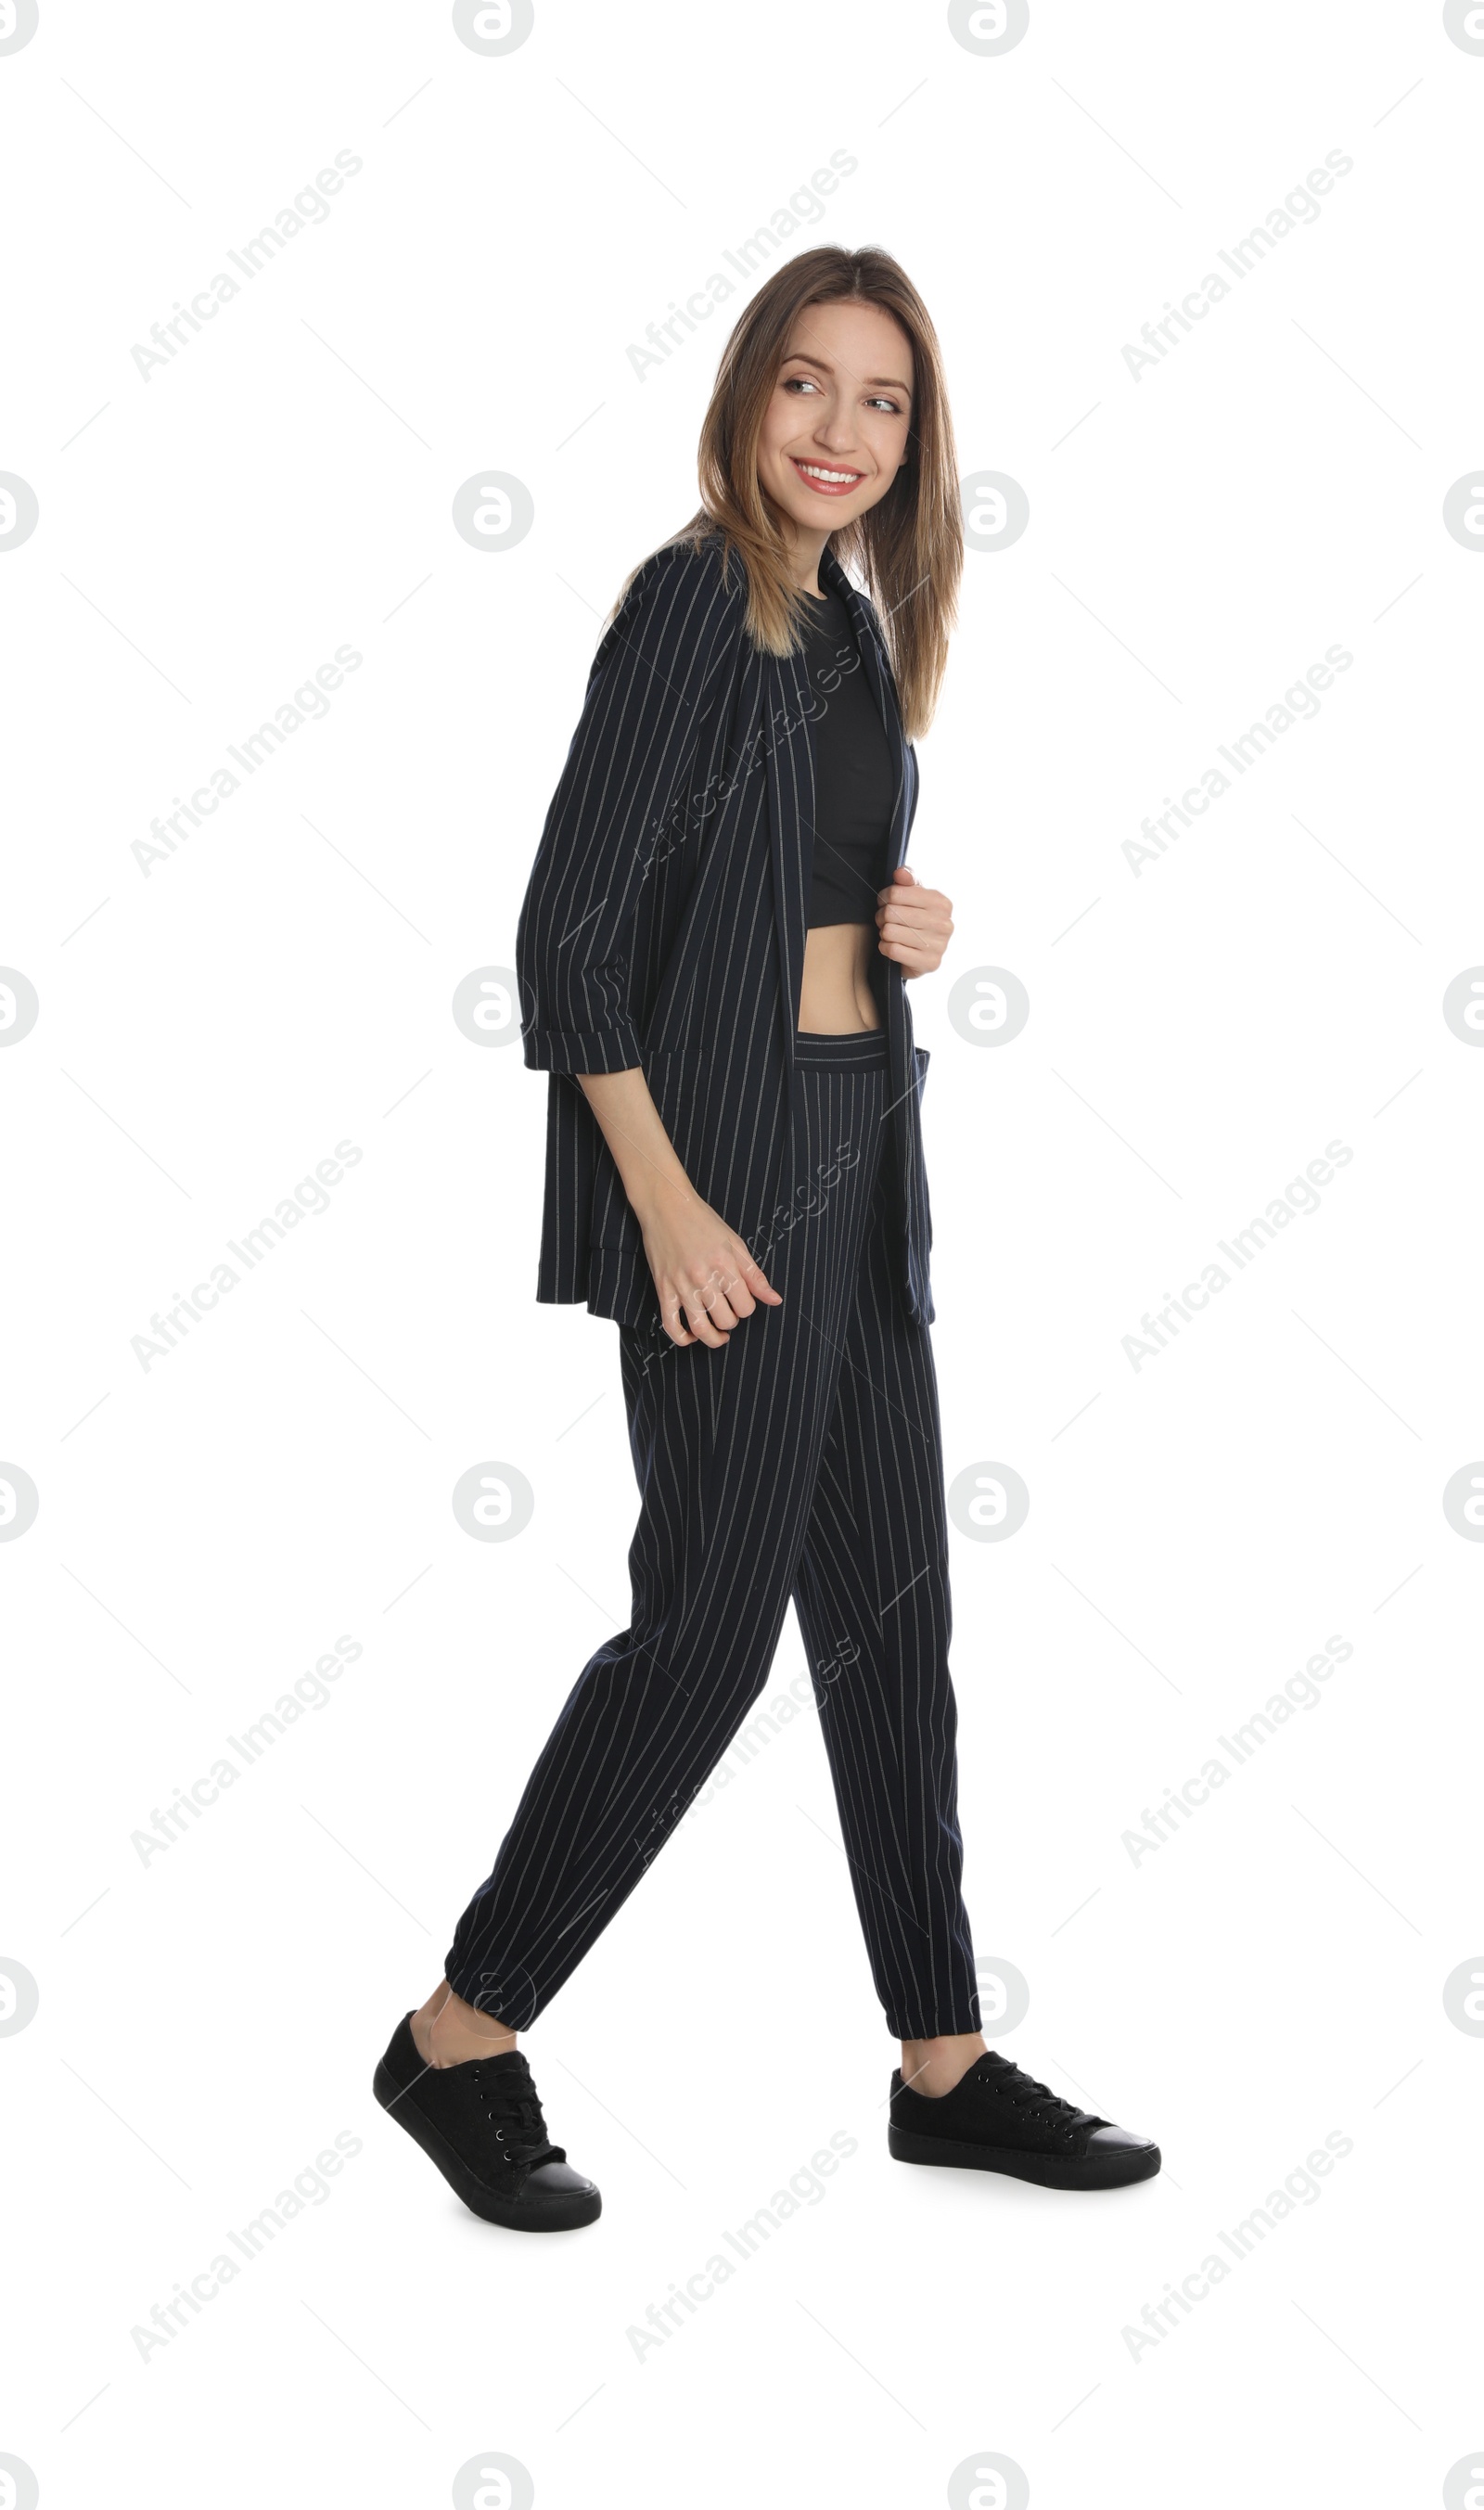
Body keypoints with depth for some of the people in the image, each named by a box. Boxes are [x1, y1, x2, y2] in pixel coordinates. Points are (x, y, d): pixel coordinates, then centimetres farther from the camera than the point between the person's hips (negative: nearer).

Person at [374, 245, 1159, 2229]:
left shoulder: (850, 622, 13)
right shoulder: (693, 603, -12)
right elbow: (572, 932, -17)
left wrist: (905, 926, 2)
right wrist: (668, 1209, -20)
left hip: (861, 1153, 9)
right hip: (726, 1156, -9)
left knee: (892, 1601, 11)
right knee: (715, 1610, -4)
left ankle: (944, 2061, 22)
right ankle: (462, 2041, 12)